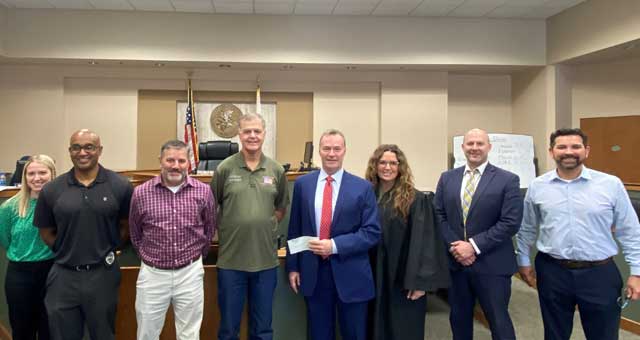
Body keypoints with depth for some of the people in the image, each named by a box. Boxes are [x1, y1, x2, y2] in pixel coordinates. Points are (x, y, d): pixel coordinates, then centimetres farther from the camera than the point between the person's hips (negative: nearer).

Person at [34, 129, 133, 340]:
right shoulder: (51, 190, -1)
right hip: (63, 276, 2)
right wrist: (66, 252, 3)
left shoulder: (120, 186, -6)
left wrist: (106, 249, -1)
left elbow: (126, 226, 4)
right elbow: (46, 233, 9)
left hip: (103, 274, -1)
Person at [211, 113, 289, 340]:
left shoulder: (277, 170, 2)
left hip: (266, 260, 2)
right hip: (231, 260, -2)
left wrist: (266, 227, 6)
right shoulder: (225, 168, -4)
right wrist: (223, 233, 2)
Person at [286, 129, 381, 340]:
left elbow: (372, 232, -7)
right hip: (312, 272, 2)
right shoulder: (302, 184, 4)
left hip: (350, 274, -1)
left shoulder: (362, 187, -3)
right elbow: (294, 229, 8)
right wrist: (293, 267, 5)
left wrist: (334, 245, -16)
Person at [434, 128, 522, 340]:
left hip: (492, 264, -3)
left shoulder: (508, 180, -5)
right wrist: (454, 245, -10)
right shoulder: (447, 178, 7)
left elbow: (511, 222, -12)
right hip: (455, 262, 4)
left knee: (498, 321, 7)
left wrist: (474, 246, -17)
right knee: (458, 319, 17)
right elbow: (439, 215, 5)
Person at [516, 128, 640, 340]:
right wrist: (524, 261, 12)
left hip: (599, 274, -1)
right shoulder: (537, 187, -1)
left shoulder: (611, 184, -5)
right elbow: (526, 229, 9)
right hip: (552, 272, 1)